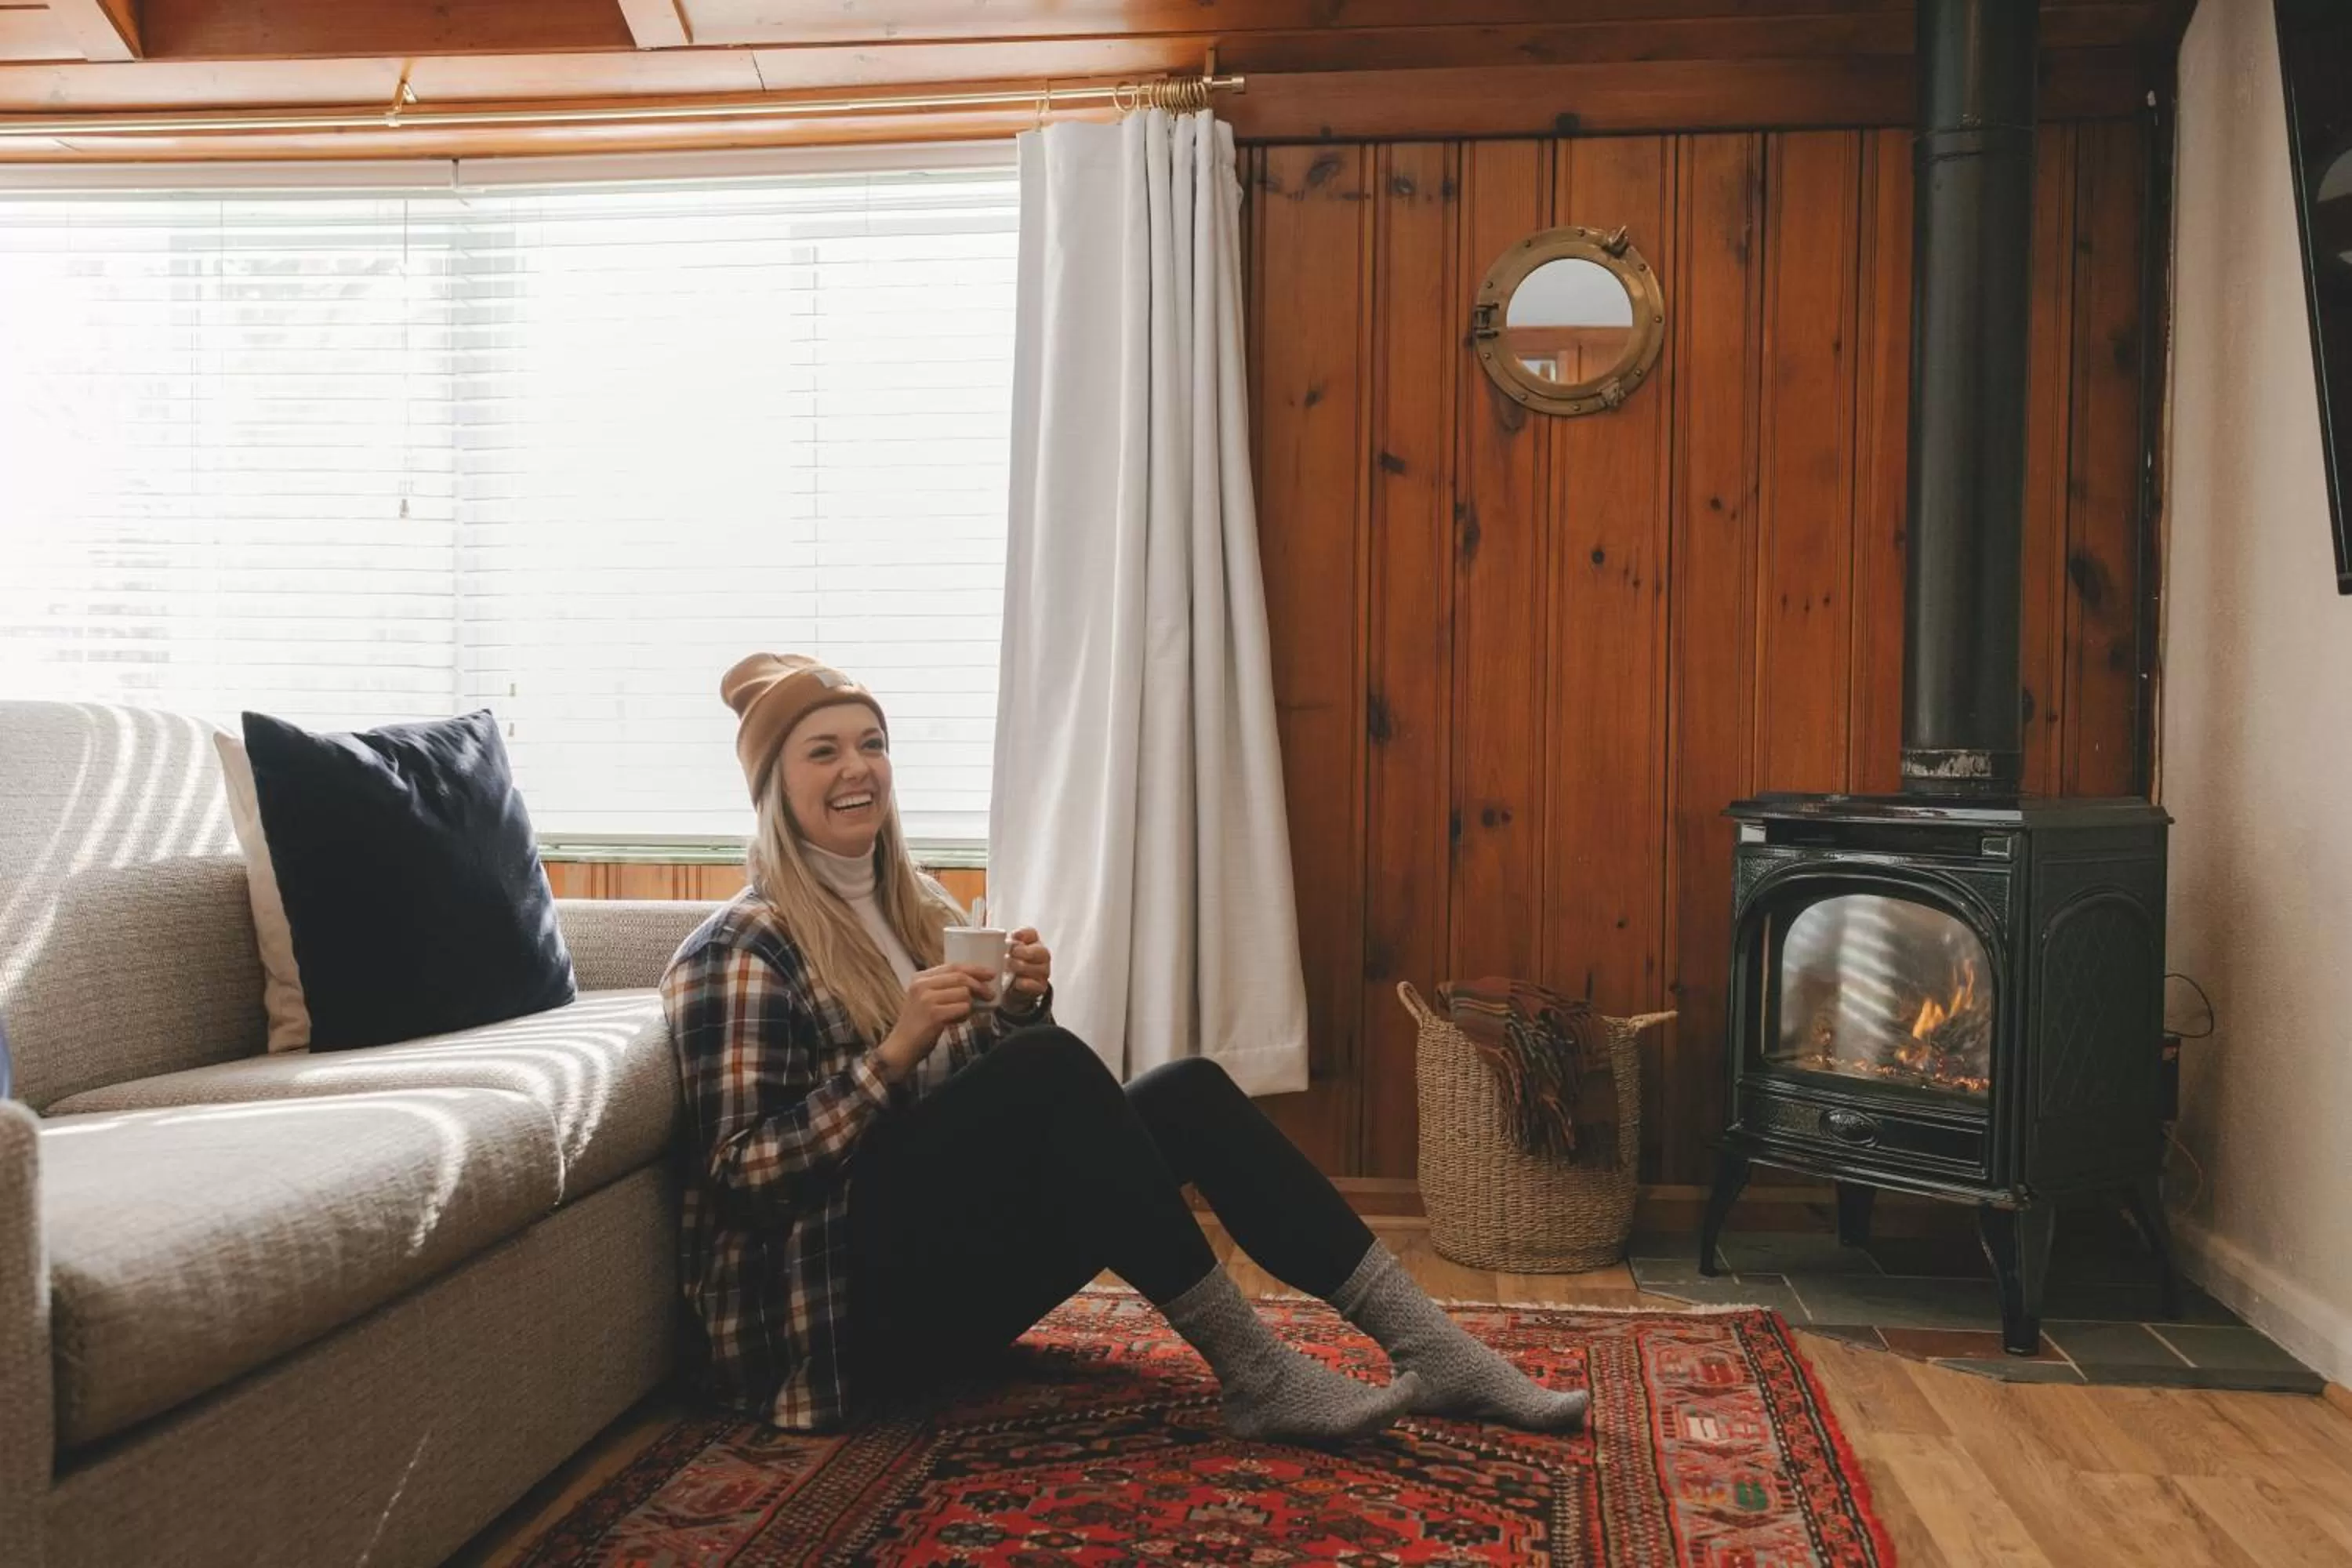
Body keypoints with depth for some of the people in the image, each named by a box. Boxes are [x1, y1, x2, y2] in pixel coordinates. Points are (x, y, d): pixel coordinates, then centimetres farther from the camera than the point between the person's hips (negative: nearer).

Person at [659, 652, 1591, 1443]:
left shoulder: (913, 906, 13)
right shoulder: (737, 951, -8)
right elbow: (737, 1171, -15)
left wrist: (1018, 1006, -6)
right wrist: (894, 1052, -23)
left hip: (957, 1268, 7)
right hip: (847, 1299, -7)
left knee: (1187, 1092, -14)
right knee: (1052, 1063, -29)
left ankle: (1425, 1347, -21)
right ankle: (1252, 1373, -27)